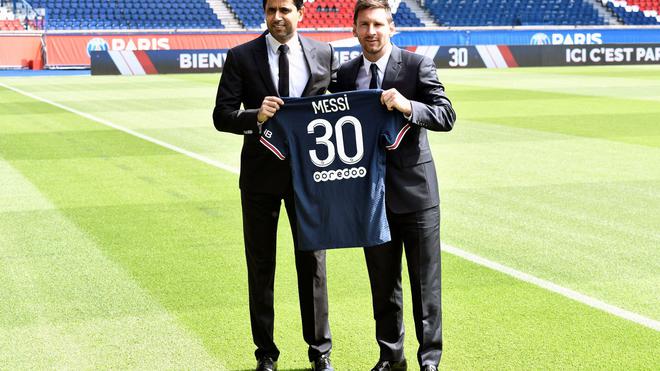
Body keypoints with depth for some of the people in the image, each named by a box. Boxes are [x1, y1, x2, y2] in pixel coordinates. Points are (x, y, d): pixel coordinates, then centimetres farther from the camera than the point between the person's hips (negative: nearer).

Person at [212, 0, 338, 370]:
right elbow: (222, 116, -5)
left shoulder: (324, 53, 2)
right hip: (260, 173, 0)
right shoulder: (241, 57, -3)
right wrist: (255, 117, -25)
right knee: (261, 265, 8)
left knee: (313, 261, 8)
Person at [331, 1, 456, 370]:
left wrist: (408, 106, -29)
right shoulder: (345, 74, 7)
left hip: (415, 190, -3)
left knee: (426, 281, 3)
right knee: (383, 283, 12)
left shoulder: (417, 65, -5)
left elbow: (447, 116, -12)